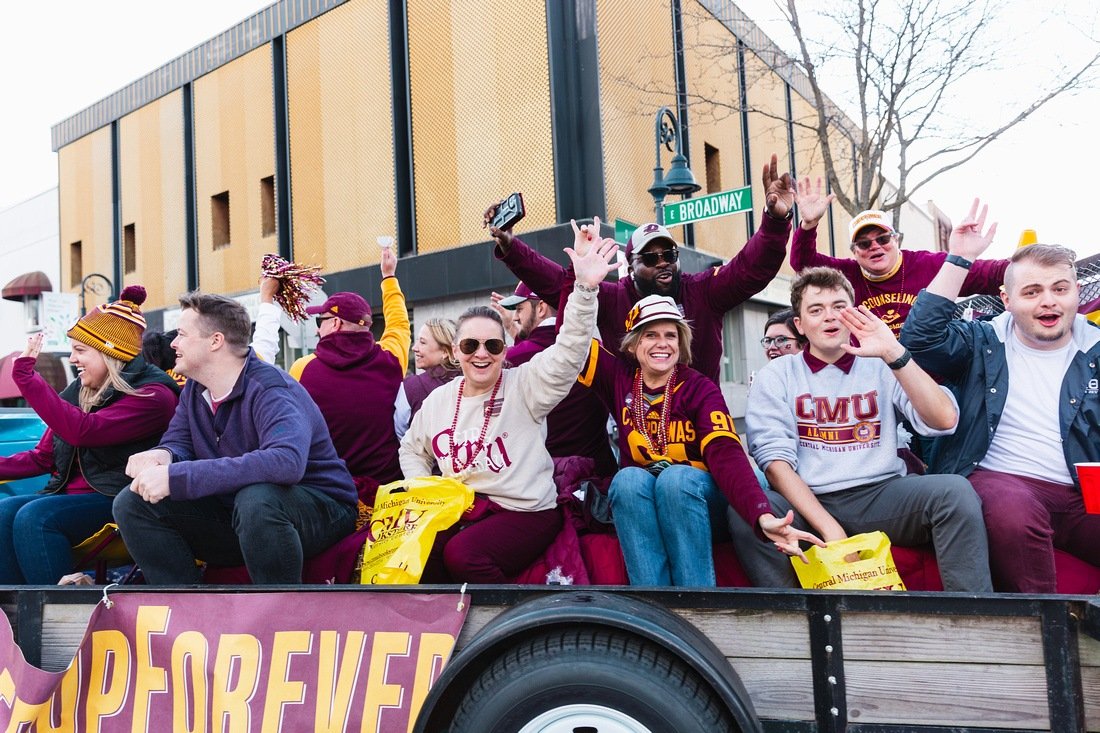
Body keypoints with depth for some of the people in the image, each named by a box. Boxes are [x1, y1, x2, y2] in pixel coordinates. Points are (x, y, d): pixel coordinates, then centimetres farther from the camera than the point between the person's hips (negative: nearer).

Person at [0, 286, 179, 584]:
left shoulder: (152, 396, -12)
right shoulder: (77, 391, 14)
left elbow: (80, 431, -25)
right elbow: (42, 457, 18)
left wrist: (25, 375, -20)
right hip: (71, 495, 8)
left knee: (35, 517, -26)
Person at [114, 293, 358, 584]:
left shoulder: (270, 389, -23)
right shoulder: (194, 391, 5)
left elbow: (286, 461, -41)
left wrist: (176, 478, -40)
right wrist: (162, 456, -20)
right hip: (236, 515, 7)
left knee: (255, 499, -40)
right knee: (131, 503, -6)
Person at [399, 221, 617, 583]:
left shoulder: (524, 385, -4)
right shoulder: (439, 399, 11)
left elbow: (567, 353, -19)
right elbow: (412, 450, 25)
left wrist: (584, 288, -33)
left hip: (525, 511, -4)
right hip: (457, 511, 5)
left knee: (462, 553, -29)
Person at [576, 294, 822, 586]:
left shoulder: (700, 388, -8)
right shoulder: (620, 378, 2)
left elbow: (725, 453, -24)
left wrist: (763, 516, -41)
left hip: (695, 499, -2)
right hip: (635, 503, 2)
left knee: (677, 477, -34)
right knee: (629, 478, -31)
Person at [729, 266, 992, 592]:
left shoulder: (882, 367, 10)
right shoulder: (775, 376, 6)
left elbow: (944, 421, -5)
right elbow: (775, 459, -5)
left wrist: (893, 354, -16)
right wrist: (829, 527, -17)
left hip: (881, 495, 2)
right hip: (805, 503, -1)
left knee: (955, 490, -26)